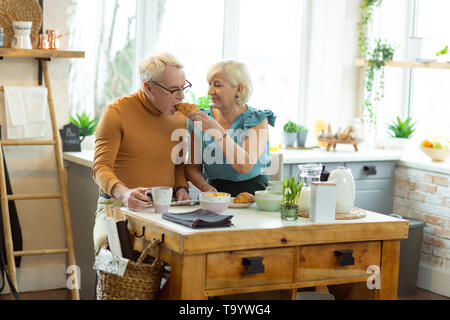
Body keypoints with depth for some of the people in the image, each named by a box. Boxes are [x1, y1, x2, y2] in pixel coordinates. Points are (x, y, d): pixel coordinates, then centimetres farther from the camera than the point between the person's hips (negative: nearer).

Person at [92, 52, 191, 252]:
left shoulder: (180, 116, 12)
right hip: (118, 205, -4)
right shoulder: (117, 111, -4)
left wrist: (181, 188, 4)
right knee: (106, 241, -36)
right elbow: (101, 167, -10)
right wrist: (123, 193, -31)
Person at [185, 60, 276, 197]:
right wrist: (206, 187, -14)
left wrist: (217, 130, -27)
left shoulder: (258, 120, -4)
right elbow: (193, 168, 7)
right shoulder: (201, 120, 5)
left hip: (254, 192, -2)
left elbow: (245, 166, -19)